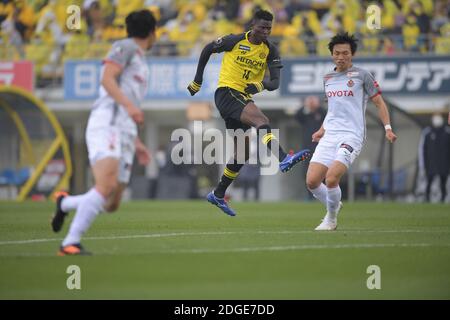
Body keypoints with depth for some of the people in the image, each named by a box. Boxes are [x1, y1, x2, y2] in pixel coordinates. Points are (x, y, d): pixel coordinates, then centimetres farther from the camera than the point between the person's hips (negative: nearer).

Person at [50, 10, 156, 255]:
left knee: (111, 205, 3)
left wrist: (137, 144, 28)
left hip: (124, 135, 9)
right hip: (105, 126, -9)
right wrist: (129, 104, -25)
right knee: (106, 186, -29)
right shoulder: (125, 46, 5)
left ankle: (65, 203, 29)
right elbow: (107, 79, -11)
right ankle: (70, 244, -33)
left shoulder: (140, 62, 31)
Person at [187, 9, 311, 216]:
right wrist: (197, 81, 11)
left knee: (242, 152, 11)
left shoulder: (270, 51, 4)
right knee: (261, 119, -31)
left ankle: (218, 195, 25)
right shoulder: (235, 41, -6)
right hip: (226, 92, -7)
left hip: (244, 98, 7)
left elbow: (276, 82, -3)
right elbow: (208, 50, 8)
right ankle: (284, 159, -50)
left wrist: (261, 85, -26)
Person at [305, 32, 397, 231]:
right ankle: (334, 206, 22)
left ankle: (331, 219, 2)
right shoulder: (328, 78, 16)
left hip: (352, 136, -6)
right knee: (312, 182, -7)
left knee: (331, 179, -22)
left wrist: (388, 128, -7)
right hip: (329, 136, 6)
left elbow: (379, 103, 3)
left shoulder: (362, 75, 0)